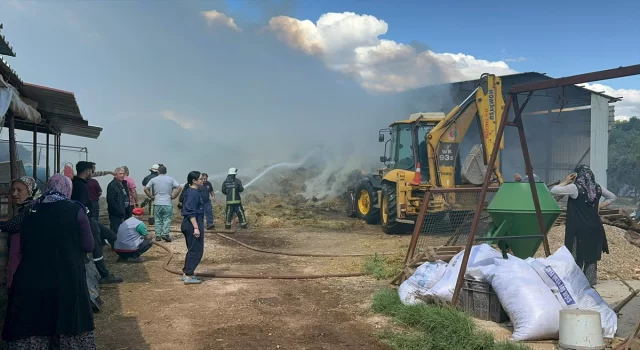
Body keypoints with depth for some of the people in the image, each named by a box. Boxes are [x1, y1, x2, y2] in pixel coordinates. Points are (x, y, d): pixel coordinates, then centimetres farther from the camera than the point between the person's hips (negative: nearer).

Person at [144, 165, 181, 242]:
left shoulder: (154, 180, 5)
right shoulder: (170, 179, 3)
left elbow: (145, 189, 0)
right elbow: (179, 188, -6)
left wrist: (151, 197, 7)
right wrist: (173, 196, 0)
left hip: (157, 203, 2)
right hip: (168, 203, -1)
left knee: (158, 220, 9)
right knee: (167, 219, 2)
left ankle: (158, 235, 10)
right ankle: (165, 234, -9)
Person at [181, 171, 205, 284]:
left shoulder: (189, 191, 14)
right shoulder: (193, 193, -17)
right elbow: (191, 212, -23)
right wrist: (196, 228, -25)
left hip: (188, 224, 11)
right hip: (193, 224, -11)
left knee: (192, 250, 18)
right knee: (196, 251, -5)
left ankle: (186, 273, 25)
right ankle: (188, 276, -3)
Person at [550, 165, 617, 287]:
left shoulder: (575, 188, -12)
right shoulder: (598, 188, 6)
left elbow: (553, 191, -11)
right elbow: (612, 197, 22)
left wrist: (566, 182, 0)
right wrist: (599, 207, 15)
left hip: (579, 229, -5)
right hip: (594, 227, 5)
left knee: (577, 257, 3)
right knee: (592, 256, 13)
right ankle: (590, 281, 19)